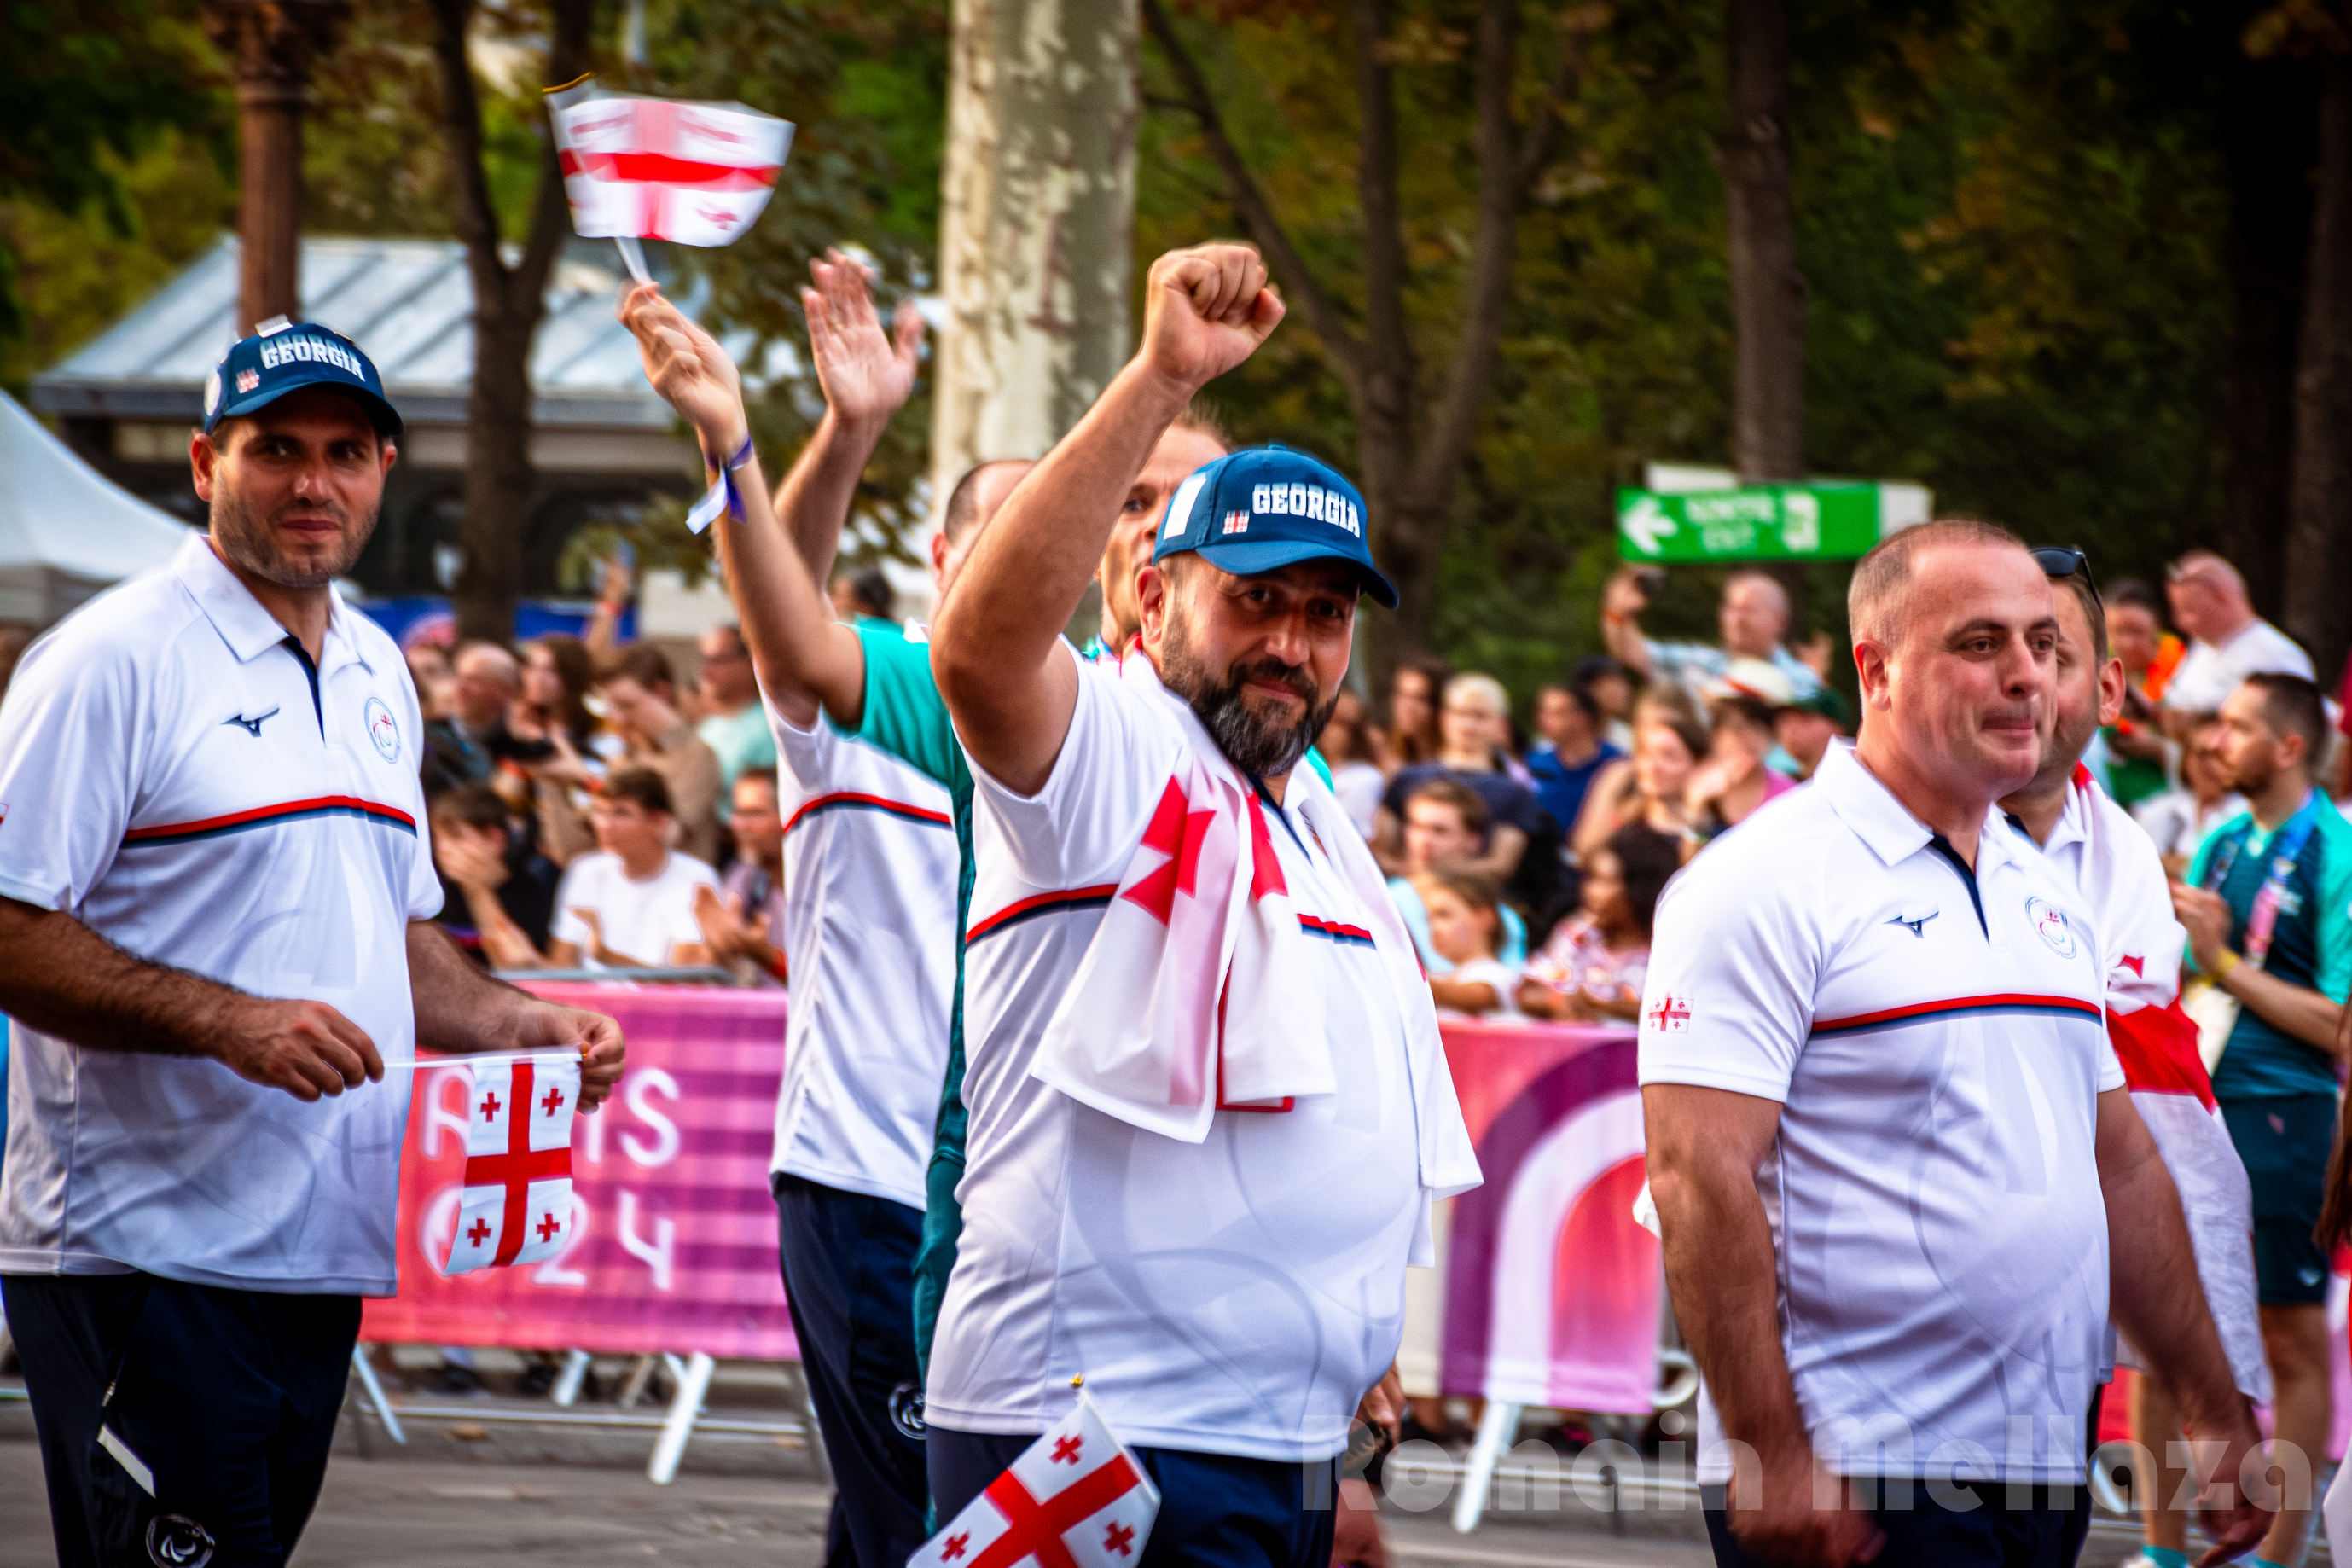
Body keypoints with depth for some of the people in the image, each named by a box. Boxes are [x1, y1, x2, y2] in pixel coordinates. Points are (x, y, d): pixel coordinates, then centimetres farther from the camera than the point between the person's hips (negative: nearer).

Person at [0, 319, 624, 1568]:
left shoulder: (375, 674, 17)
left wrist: (529, 1027, 11)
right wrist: (229, 1021, -22)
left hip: (321, 1256, 8)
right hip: (143, 1263, -8)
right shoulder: (112, 660, -9)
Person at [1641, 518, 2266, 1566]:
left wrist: (2217, 1412, 18)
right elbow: (1698, 1179, -16)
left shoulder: (2047, 897, 16)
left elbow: (2121, 1166, 22)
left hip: (2044, 1474, 7)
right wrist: (1771, 1455, -20)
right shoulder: (1764, 885, -9)